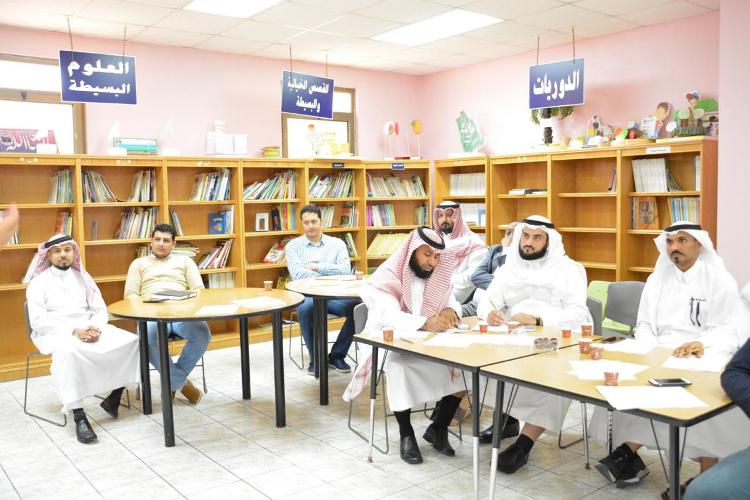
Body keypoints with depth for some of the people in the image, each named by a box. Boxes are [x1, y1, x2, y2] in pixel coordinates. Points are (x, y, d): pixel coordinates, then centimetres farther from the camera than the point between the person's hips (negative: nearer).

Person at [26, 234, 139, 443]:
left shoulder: (83, 277, 16)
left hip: (89, 328, 5)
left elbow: (100, 309, 11)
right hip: (55, 333, -4)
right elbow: (37, 321, -9)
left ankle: (114, 397, -6)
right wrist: (73, 331, -21)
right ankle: (79, 417, -37)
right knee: (69, 352, -41)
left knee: (131, 342, -19)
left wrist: (96, 327, -12)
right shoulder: (39, 283, 2)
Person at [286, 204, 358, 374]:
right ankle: (315, 358, -13)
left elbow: (345, 270, -4)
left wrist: (316, 267, -7)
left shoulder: (337, 243, 12)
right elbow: (297, 274, -8)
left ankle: (337, 355, -7)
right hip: (306, 295, -1)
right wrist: (329, 277, -13)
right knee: (307, 309, -38)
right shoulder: (293, 245, 9)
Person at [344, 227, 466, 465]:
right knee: (400, 367, -37)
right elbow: (389, 316, -30)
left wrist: (450, 311, -21)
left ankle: (438, 428, 0)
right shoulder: (387, 276, -14)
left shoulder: (438, 276, 5)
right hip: (391, 344, -5)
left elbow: (454, 303, 5)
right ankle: (406, 434, -14)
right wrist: (425, 323, -46)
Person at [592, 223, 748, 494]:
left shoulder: (720, 280, 1)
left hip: (703, 360, -4)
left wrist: (702, 344, -29)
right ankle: (629, 455, -12)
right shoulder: (657, 278, 14)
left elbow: (728, 331, -7)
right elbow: (644, 324, 11)